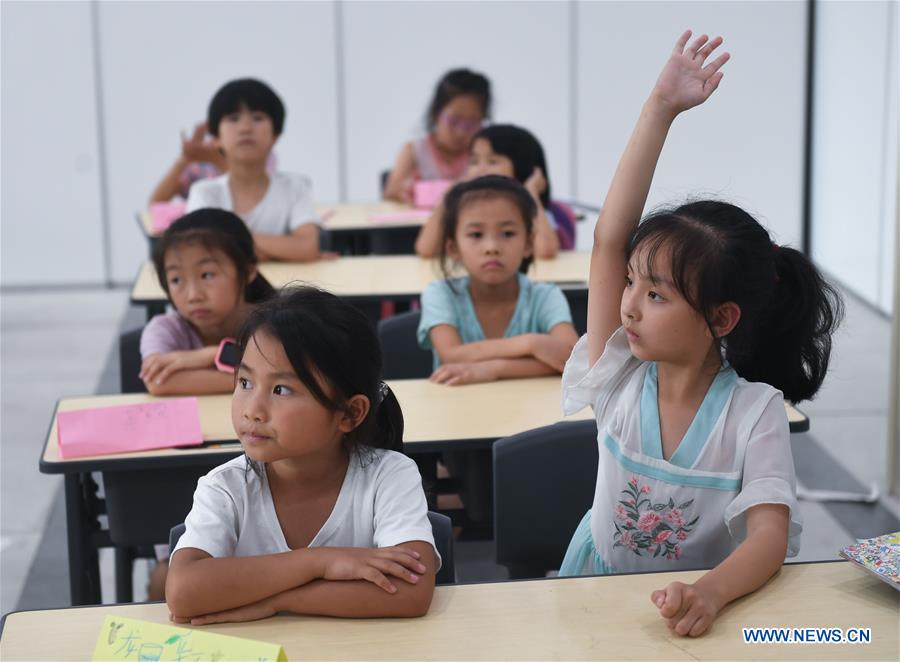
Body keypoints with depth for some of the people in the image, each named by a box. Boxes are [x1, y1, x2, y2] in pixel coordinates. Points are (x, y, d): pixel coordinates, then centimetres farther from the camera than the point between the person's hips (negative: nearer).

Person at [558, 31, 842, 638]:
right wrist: (660, 110, -16)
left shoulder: (753, 412, -12)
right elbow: (609, 240, -14)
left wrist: (711, 592, -43)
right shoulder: (620, 379, -7)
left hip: (696, 612, -1)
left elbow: (770, 535, -21)